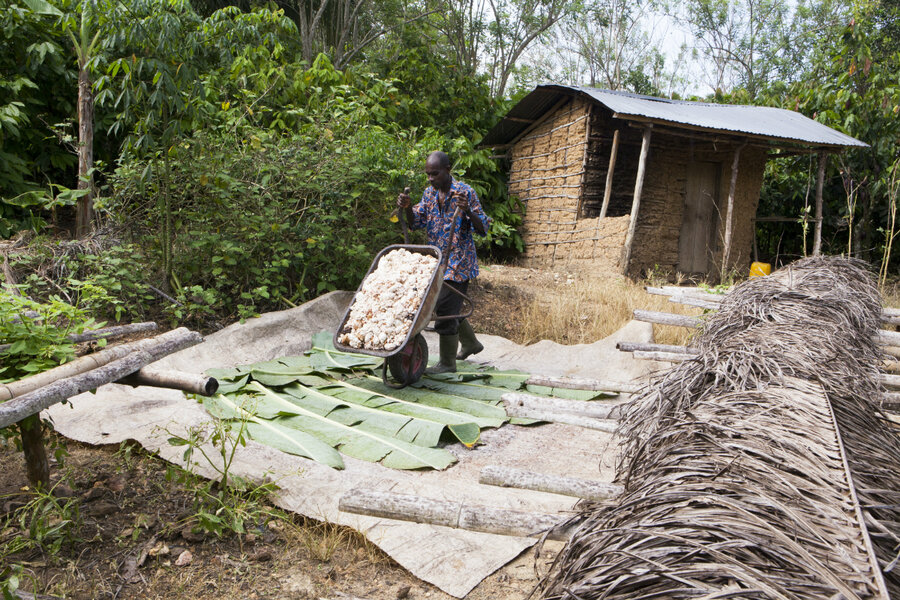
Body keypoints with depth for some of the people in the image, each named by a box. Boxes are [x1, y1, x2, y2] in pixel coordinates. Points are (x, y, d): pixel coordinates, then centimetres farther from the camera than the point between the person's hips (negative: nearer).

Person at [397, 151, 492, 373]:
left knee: (446, 309, -7)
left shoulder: (465, 193, -12)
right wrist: (407, 208, -17)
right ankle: (471, 343, 40)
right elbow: (416, 222, 3)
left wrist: (468, 211, -32)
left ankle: (447, 363, 7)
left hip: (457, 262, -7)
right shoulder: (429, 193, 8)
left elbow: (483, 228, -13)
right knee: (449, 307, 17)